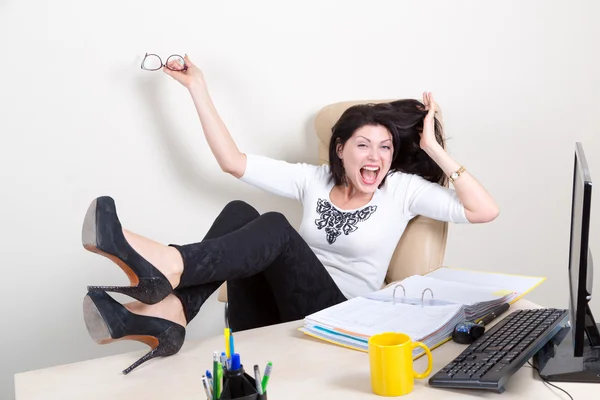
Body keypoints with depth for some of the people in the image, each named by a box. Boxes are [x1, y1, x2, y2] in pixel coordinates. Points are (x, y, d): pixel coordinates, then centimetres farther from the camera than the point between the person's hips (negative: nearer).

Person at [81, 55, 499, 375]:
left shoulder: (402, 189, 1)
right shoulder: (314, 180, 9)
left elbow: (485, 211, -9)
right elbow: (233, 161, 6)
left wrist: (435, 149, -13)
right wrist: (198, 88, 4)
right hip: (283, 319, 4)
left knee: (275, 227, -27)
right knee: (239, 212, -19)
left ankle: (167, 267, -50)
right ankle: (169, 312, -38)